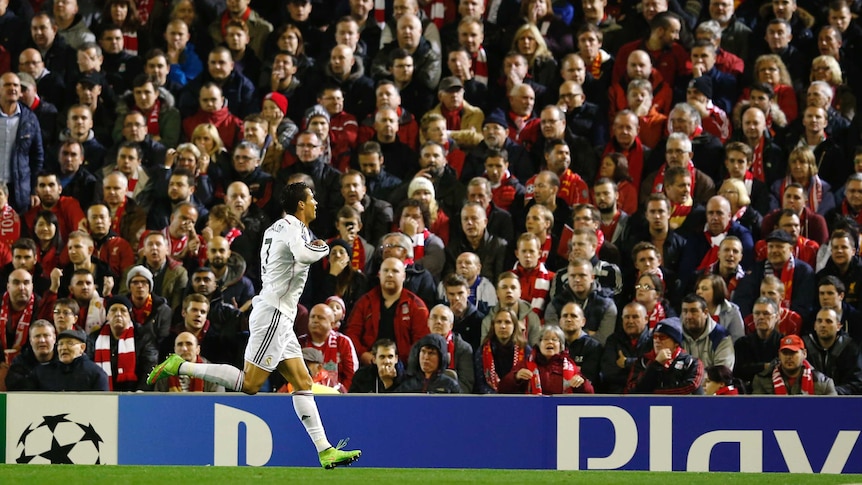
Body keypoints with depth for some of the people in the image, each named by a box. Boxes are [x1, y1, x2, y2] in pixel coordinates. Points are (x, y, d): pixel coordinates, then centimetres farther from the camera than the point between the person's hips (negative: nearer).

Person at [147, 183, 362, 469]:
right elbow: (303, 254, -33)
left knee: (303, 382, 6)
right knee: (249, 384, -11)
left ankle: (325, 451, 3)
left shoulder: (276, 228, 17)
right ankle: (180, 367, -7)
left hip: (278, 317, 10)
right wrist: (322, 248, -11)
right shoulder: (293, 227, -12)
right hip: (273, 314, -10)